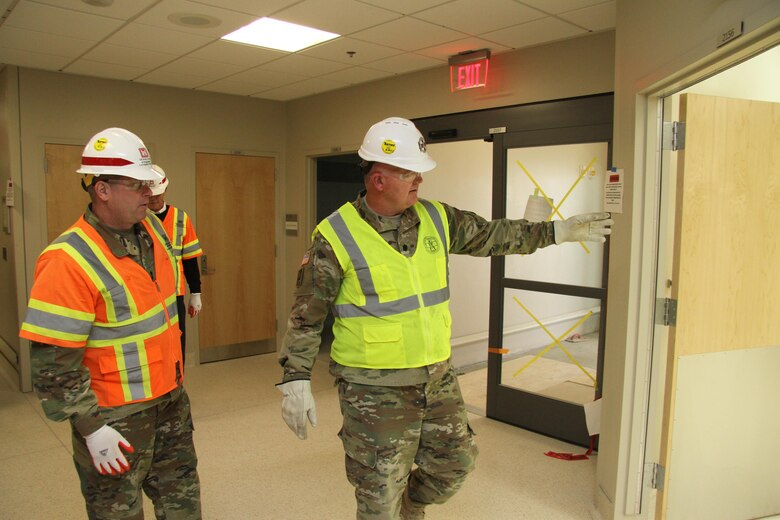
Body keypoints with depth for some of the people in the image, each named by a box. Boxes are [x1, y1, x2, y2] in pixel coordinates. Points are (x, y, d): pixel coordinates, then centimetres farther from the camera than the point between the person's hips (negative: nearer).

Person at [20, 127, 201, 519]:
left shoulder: (153, 229, 0)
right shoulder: (68, 260, -23)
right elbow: (53, 361, -21)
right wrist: (90, 428, -18)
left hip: (170, 400, 7)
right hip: (115, 418, -7)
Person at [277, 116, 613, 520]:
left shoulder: (435, 219, 1)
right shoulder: (336, 237, -14)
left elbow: (492, 236, 12)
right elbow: (306, 315, -9)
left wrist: (558, 230, 12)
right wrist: (295, 381, -11)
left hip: (438, 377, 6)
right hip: (374, 388, -5)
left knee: (454, 463, 20)